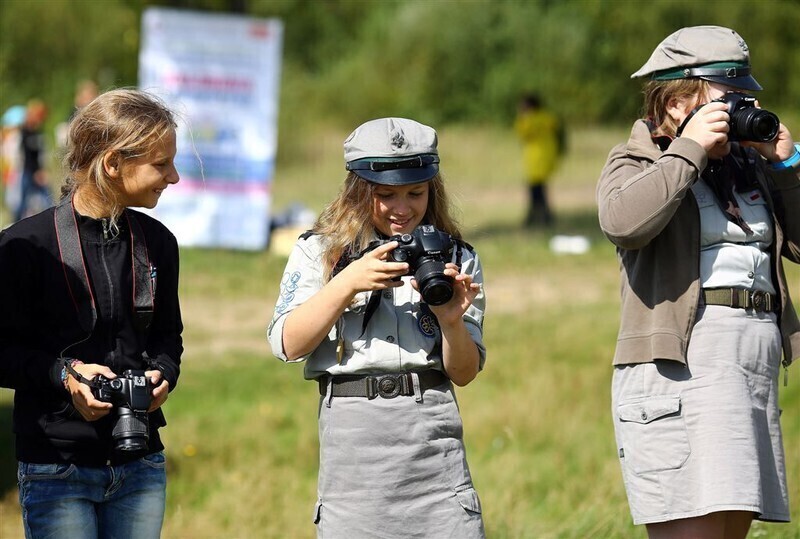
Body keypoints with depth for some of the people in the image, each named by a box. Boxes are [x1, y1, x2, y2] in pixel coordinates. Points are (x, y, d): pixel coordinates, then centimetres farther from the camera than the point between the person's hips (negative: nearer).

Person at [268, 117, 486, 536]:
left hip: (433, 429, 1)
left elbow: (464, 373, 9)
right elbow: (288, 344, -5)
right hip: (351, 431, -1)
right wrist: (348, 283, -15)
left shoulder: (454, 256, 10)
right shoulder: (318, 251, 7)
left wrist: (452, 321, -11)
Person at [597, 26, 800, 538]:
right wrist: (688, 150, -13)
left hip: (756, 368, 7)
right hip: (680, 366, -7)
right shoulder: (638, 164, 4)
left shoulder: (751, 166, 20)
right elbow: (623, 221, -20)